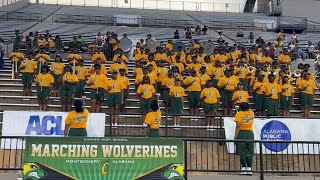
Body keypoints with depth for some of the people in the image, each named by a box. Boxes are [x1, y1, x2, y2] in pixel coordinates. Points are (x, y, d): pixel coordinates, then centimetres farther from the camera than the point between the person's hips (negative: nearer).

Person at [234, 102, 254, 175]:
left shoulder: (239, 113, -4)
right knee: (249, 153, 6)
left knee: (242, 153, -1)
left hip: (241, 133, -3)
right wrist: (247, 109, 28)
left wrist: (235, 136, -13)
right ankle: (249, 169, 5)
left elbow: (238, 126, -13)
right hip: (250, 133, 4)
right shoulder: (252, 113, 7)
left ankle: (244, 169, -3)